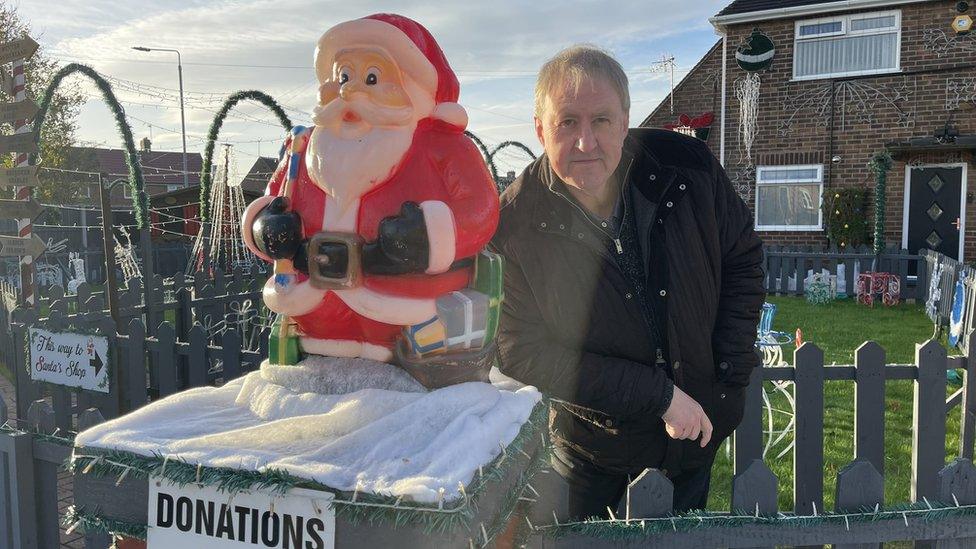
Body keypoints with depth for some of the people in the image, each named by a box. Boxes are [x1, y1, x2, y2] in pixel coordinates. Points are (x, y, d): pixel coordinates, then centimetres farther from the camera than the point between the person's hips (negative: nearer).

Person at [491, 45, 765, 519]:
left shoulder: (687, 167, -16)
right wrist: (661, 394, -24)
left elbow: (742, 258, 0)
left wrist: (729, 371, -8)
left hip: (697, 432, 3)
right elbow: (523, 353, -22)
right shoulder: (514, 225, -23)